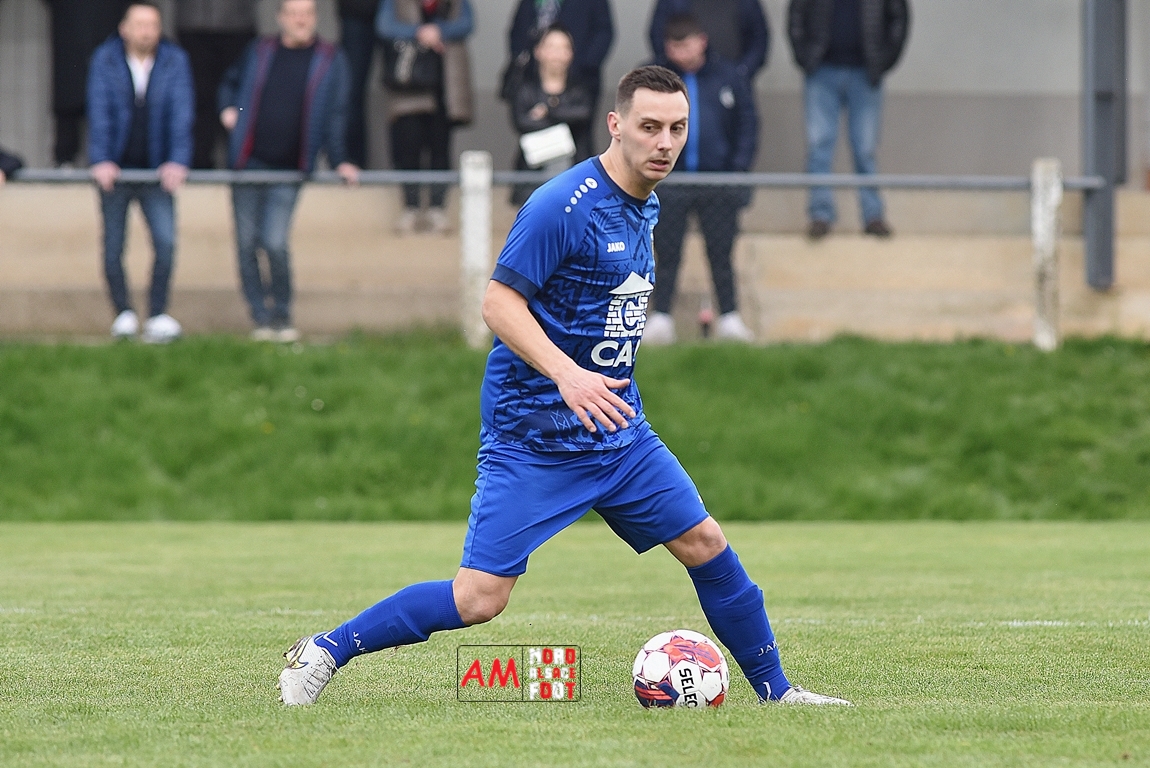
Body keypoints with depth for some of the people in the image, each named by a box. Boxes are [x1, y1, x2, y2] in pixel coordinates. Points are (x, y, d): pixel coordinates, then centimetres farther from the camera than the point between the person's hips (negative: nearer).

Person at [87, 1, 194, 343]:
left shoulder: (175, 61, -2)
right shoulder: (104, 60, -4)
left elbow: (182, 113, -7)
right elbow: (99, 112, -11)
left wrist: (178, 161, -18)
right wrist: (100, 161, -21)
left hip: (156, 172, 0)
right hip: (115, 172, 0)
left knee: (166, 241, -14)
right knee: (113, 247, 4)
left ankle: (157, 316, -7)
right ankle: (123, 314, 17)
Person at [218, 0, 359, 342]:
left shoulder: (329, 60, 5)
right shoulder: (260, 51, 10)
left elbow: (333, 116, 4)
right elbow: (231, 82, 27)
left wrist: (338, 160, -3)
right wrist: (227, 108, 8)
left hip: (288, 172, -3)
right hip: (248, 161, 3)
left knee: (274, 243, -13)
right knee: (247, 244, 1)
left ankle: (282, 318, 3)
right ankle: (261, 319, 11)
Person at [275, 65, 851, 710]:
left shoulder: (646, 207, 10)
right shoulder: (564, 204, -17)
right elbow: (499, 302, -19)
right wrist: (567, 375, -30)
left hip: (618, 429, 8)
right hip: (533, 433, -8)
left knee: (706, 545, 5)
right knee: (478, 598, -10)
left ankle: (776, 691, 20)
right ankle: (322, 653, 3)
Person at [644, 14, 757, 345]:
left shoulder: (727, 76, 3)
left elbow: (748, 122, 7)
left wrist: (740, 167, -2)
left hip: (718, 181, 0)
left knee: (721, 254, 6)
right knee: (667, 255, 1)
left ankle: (730, 317, 11)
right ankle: (660, 318, 4)